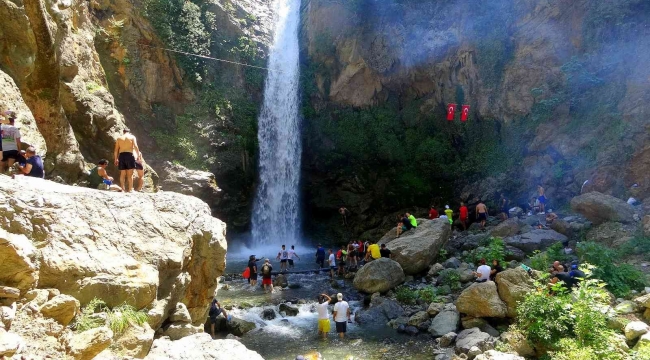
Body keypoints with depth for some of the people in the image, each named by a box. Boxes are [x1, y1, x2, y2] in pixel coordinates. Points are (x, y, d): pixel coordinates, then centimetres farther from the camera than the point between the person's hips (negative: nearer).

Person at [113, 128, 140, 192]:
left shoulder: (119, 138, 16)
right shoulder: (132, 137, 8)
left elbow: (116, 150, 11)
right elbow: (135, 147, -6)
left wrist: (116, 159, 14)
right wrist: (138, 155, -5)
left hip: (121, 156, 3)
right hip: (129, 155, -3)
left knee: (122, 174, 8)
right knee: (130, 174, -1)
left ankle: (122, 189, 7)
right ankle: (130, 189, -5)